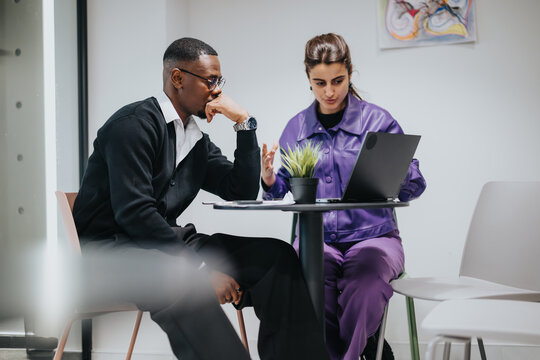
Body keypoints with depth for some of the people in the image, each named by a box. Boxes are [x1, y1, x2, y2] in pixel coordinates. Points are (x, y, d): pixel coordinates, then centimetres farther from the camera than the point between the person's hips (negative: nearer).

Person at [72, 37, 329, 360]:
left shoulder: (199, 142, 17)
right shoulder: (135, 124, -10)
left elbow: (243, 192, 12)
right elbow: (133, 212, -21)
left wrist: (245, 122, 3)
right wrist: (201, 269, -23)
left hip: (164, 244, 8)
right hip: (111, 247, -8)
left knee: (275, 255, -8)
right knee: (180, 278, -41)